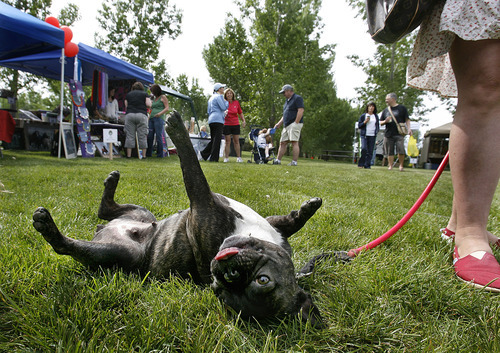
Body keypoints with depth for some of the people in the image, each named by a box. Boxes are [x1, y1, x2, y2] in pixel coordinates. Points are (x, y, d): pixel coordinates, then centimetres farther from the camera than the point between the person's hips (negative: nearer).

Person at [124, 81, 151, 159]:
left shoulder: (128, 94, 16)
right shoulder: (144, 94, 10)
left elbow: (126, 106, 14)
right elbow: (148, 105, 2)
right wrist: (150, 100, 22)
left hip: (130, 114, 2)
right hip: (142, 115, -2)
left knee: (130, 136, 3)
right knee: (142, 136, 1)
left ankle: (129, 155, 2)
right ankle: (143, 155, 0)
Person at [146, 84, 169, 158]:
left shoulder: (163, 97, 5)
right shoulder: (154, 99, 25)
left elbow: (167, 108, -5)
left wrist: (160, 113, -21)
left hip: (159, 119, -7)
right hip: (151, 118, 7)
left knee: (159, 137, -9)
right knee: (149, 137, 1)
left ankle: (160, 154, -6)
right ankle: (148, 154, 5)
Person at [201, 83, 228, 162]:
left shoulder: (211, 97, 24)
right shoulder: (219, 96, -4)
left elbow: (208, 111, 26)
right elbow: (224, 107, -13)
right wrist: (227, 101, 7)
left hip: (211, 120, 9)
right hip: (218, 120, -9)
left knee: (213, 139, 14)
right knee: (217, 139, -8)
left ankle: (204, 154, 8)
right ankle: (214, 158, -9)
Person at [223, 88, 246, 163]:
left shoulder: (236, 102, 6)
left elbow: (240, 112, 15)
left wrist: (243, 120, 4)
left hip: (235, 124, 2)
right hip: (226, 124, -2)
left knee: (236, 141, 4)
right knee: (227, 141, -1)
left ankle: (238, 157, 10)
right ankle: (226, 158, 4)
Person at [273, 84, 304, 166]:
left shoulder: (297, 98, -3)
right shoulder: (287, 100, 24)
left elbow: (301, 111, -14)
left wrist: (296, 123, -18)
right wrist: (279, 124, 18)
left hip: (294, 124, -9)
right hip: (286, 125, 9)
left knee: (294, 142, -12)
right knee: (282, 142, 6)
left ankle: (294, 162, -13)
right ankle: (278, 160, 8)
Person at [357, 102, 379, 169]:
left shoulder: (376, 116, 15)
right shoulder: (363, 116, 6)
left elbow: (377, 125, 24)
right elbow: (359, 126, 4)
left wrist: (377, 131, 6)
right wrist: (365, 122, -10)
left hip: (372, 136, 3)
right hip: (364, 135, -3)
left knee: (370, 151, -1)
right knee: (364, 148, -19)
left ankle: (367, 165, 4)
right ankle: (361, 164, -7)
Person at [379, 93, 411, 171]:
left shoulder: (402, 108, 8)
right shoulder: (385, 110, 18)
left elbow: (407, 119, 6)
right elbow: (381, 122, 19)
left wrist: (409, 128, -8)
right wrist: (385, 121, -3)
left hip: (399, 134, -4)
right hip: (388, 134, 4)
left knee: (401, 151, -13)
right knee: (390, 152, 3)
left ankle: (401, 165, 5)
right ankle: (390, 166, 11)